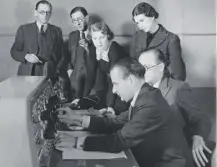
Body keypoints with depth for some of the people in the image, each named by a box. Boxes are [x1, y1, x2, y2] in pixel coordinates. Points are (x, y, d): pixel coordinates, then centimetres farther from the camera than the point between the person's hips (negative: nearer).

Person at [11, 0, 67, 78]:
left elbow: (62, 54, 12)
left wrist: (58, 70, -4)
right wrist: (26, 56, -11)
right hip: (27, 73, -1)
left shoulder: (57, 31, 14)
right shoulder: (24, 29, 10)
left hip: (50, 75, 1)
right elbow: (14, 51, 8)